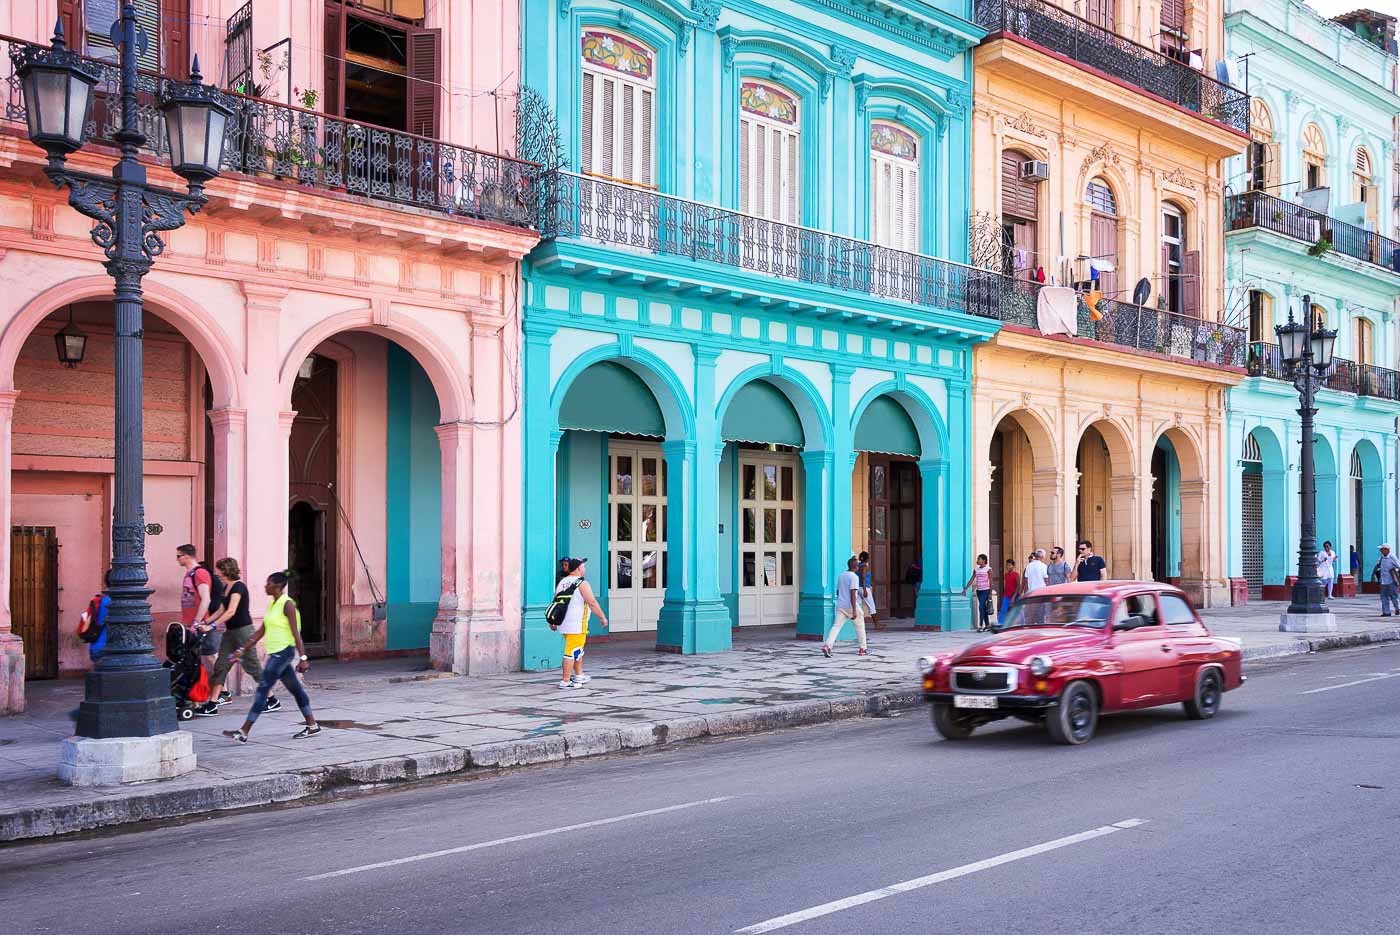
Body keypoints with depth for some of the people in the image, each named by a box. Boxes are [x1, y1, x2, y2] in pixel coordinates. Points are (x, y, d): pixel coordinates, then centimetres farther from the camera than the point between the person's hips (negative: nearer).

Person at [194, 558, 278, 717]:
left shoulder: (238, 587, -16)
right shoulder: (226, 587, 11)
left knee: (252, 667, -2)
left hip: (243, 631, -9)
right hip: (230, 631, 9)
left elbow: (231, 611, -25)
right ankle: (213, 703, 5)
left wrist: (213, 625, -28)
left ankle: (272, 700, 9)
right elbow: (222, 610, 15)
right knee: (220, 666, 4)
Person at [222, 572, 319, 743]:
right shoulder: (271, 605, 14)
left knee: (263, 688, -10)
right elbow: (261, 631, 18)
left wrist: (302, 657, -20)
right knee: (295, 688, 13)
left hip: (284, 651, -9)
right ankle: (312, 726, 20)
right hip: (275, 652, 9)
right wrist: (242, 649, 15)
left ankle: (243, 732, -9)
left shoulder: (287, 604, -12)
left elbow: (296, 633, -16)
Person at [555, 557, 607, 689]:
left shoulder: (561, 582, 11)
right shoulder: (582, 584, -12)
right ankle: (565, 681, -4)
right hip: (577, 624, -8)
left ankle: (579, 676, 31)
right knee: (572, 652, -5)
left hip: (564, 623, 8)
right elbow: (592, 603, -15)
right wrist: (603, 617, -7)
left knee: (577, 650, 22)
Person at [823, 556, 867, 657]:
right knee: (860, 627, 12)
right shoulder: (854, 577, -12)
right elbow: (853, 594, -19)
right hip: (851, 606, -6)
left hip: (840, 606, 6)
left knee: (836, 626, -2)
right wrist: (854, 611, -21)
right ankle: (862, 649, 19)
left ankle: (827, 646, -21)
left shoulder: (840, 575, 11)